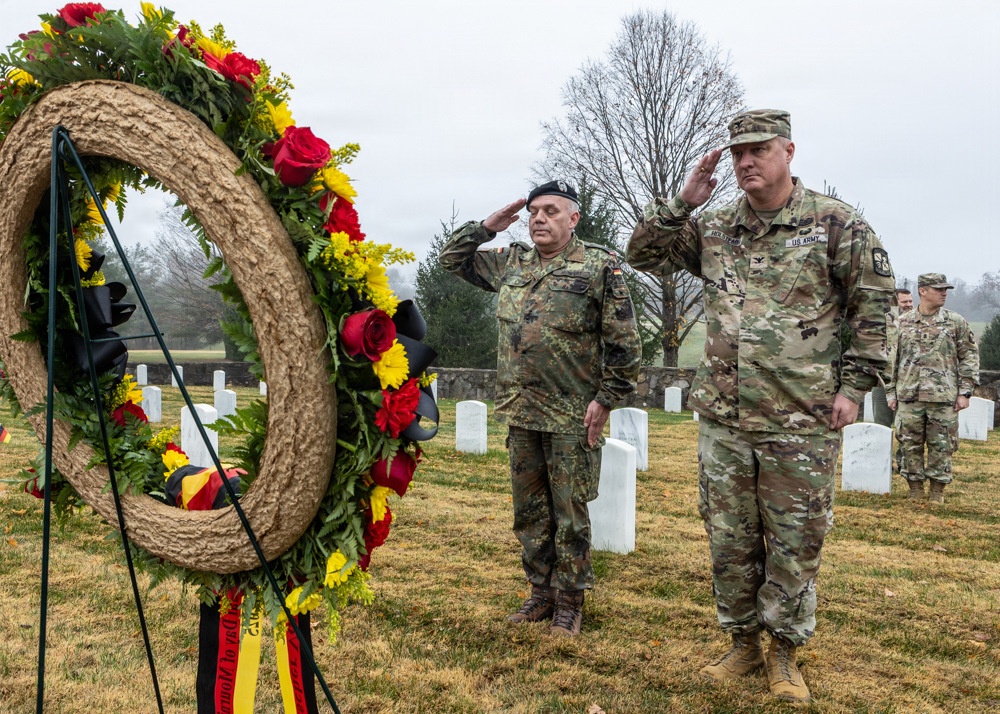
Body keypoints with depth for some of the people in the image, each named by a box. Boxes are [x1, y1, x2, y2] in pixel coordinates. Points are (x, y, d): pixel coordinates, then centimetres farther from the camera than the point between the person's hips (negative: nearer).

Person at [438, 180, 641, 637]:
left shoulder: (599, 266, -6)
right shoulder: (510, 264, 11)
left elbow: (623, 342, -7)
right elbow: (452, 257, 22)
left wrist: (606, 398, -11)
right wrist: (488, 227, 9)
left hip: (572, 417, -5)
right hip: (519, 413, 6)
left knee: (569, 514, 5)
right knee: (530, 512, 14)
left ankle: (570, 602, 19)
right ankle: (541, 592, 29)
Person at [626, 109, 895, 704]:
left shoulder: (836, 223, -3)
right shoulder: (713, 229, 8)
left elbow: (874, 303, 0)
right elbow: (642, 254, 10)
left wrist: (853, 385, -5)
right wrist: (684, 202, -2)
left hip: (802, 422, -3)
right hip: (724, 420, 4)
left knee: (795, 543, 6)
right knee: (729, 541, 12)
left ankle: (785, 652, 24)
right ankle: (744, 642, 29)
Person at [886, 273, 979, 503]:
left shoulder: (956, 322, 4)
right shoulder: (902, 322, 7)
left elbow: (970, 355, 4)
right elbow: (892, 359, 11)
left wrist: (965, 391, -3)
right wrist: (891, 392, 8)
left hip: (944, 397, -1)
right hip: (908, 396, 1)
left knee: (941, 445, 3)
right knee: (909, 443, 4)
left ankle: (937, 491, 15)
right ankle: (915, 489, 16)